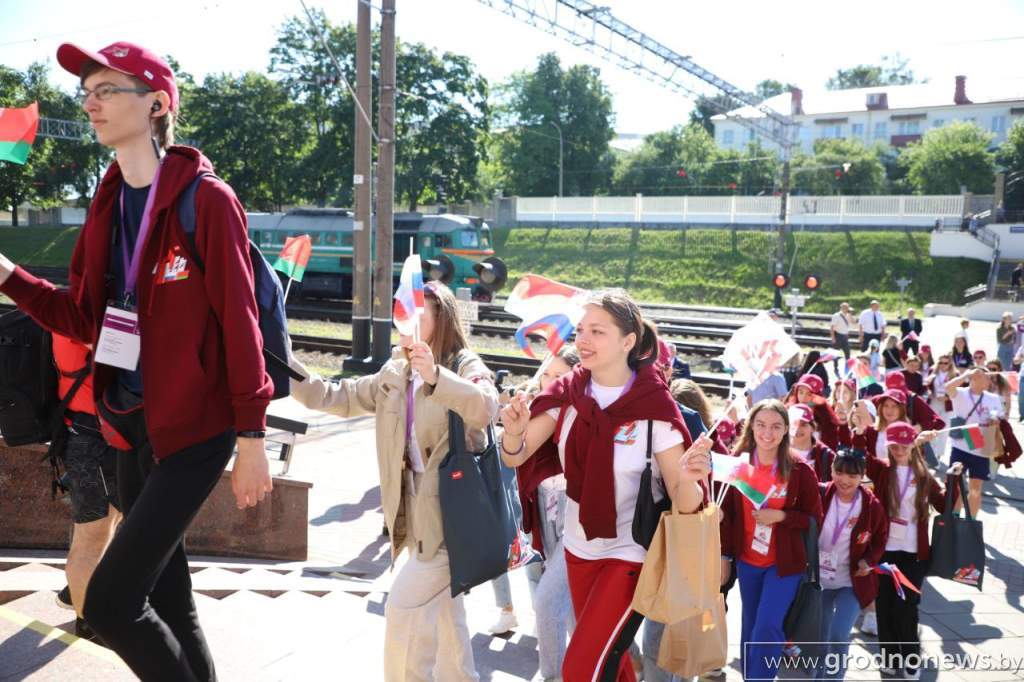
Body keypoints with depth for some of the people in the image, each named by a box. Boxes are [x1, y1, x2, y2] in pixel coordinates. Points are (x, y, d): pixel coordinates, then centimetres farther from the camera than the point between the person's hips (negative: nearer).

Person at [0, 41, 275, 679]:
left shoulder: (207, 200, -12)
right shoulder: (109, 204, 10)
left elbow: (239, 324, -13)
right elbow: (86, 318, 12)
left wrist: (252, 437, -14)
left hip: (196, 430, -7)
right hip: (134, 426, 7)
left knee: (109, 603, -9)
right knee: (167, 598, 16)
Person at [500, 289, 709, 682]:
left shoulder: (655, 407, -20)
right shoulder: (567, 393, -7)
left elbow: (684, 503, -18)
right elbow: (515, 458, -9)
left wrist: (688, 479, -41)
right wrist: (514, 431, -31)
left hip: (630, 555, -5)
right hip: (578, 548, 5)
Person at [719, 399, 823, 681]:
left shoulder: (800, 470, -11)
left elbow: (815, 518, -3)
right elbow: (727, 513, 3)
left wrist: (781, 516, -19)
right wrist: (725, 555, 3)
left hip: (785, 562, -3)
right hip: (747, 561, 3)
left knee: (767, 627, -11)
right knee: (750, 628, 14)